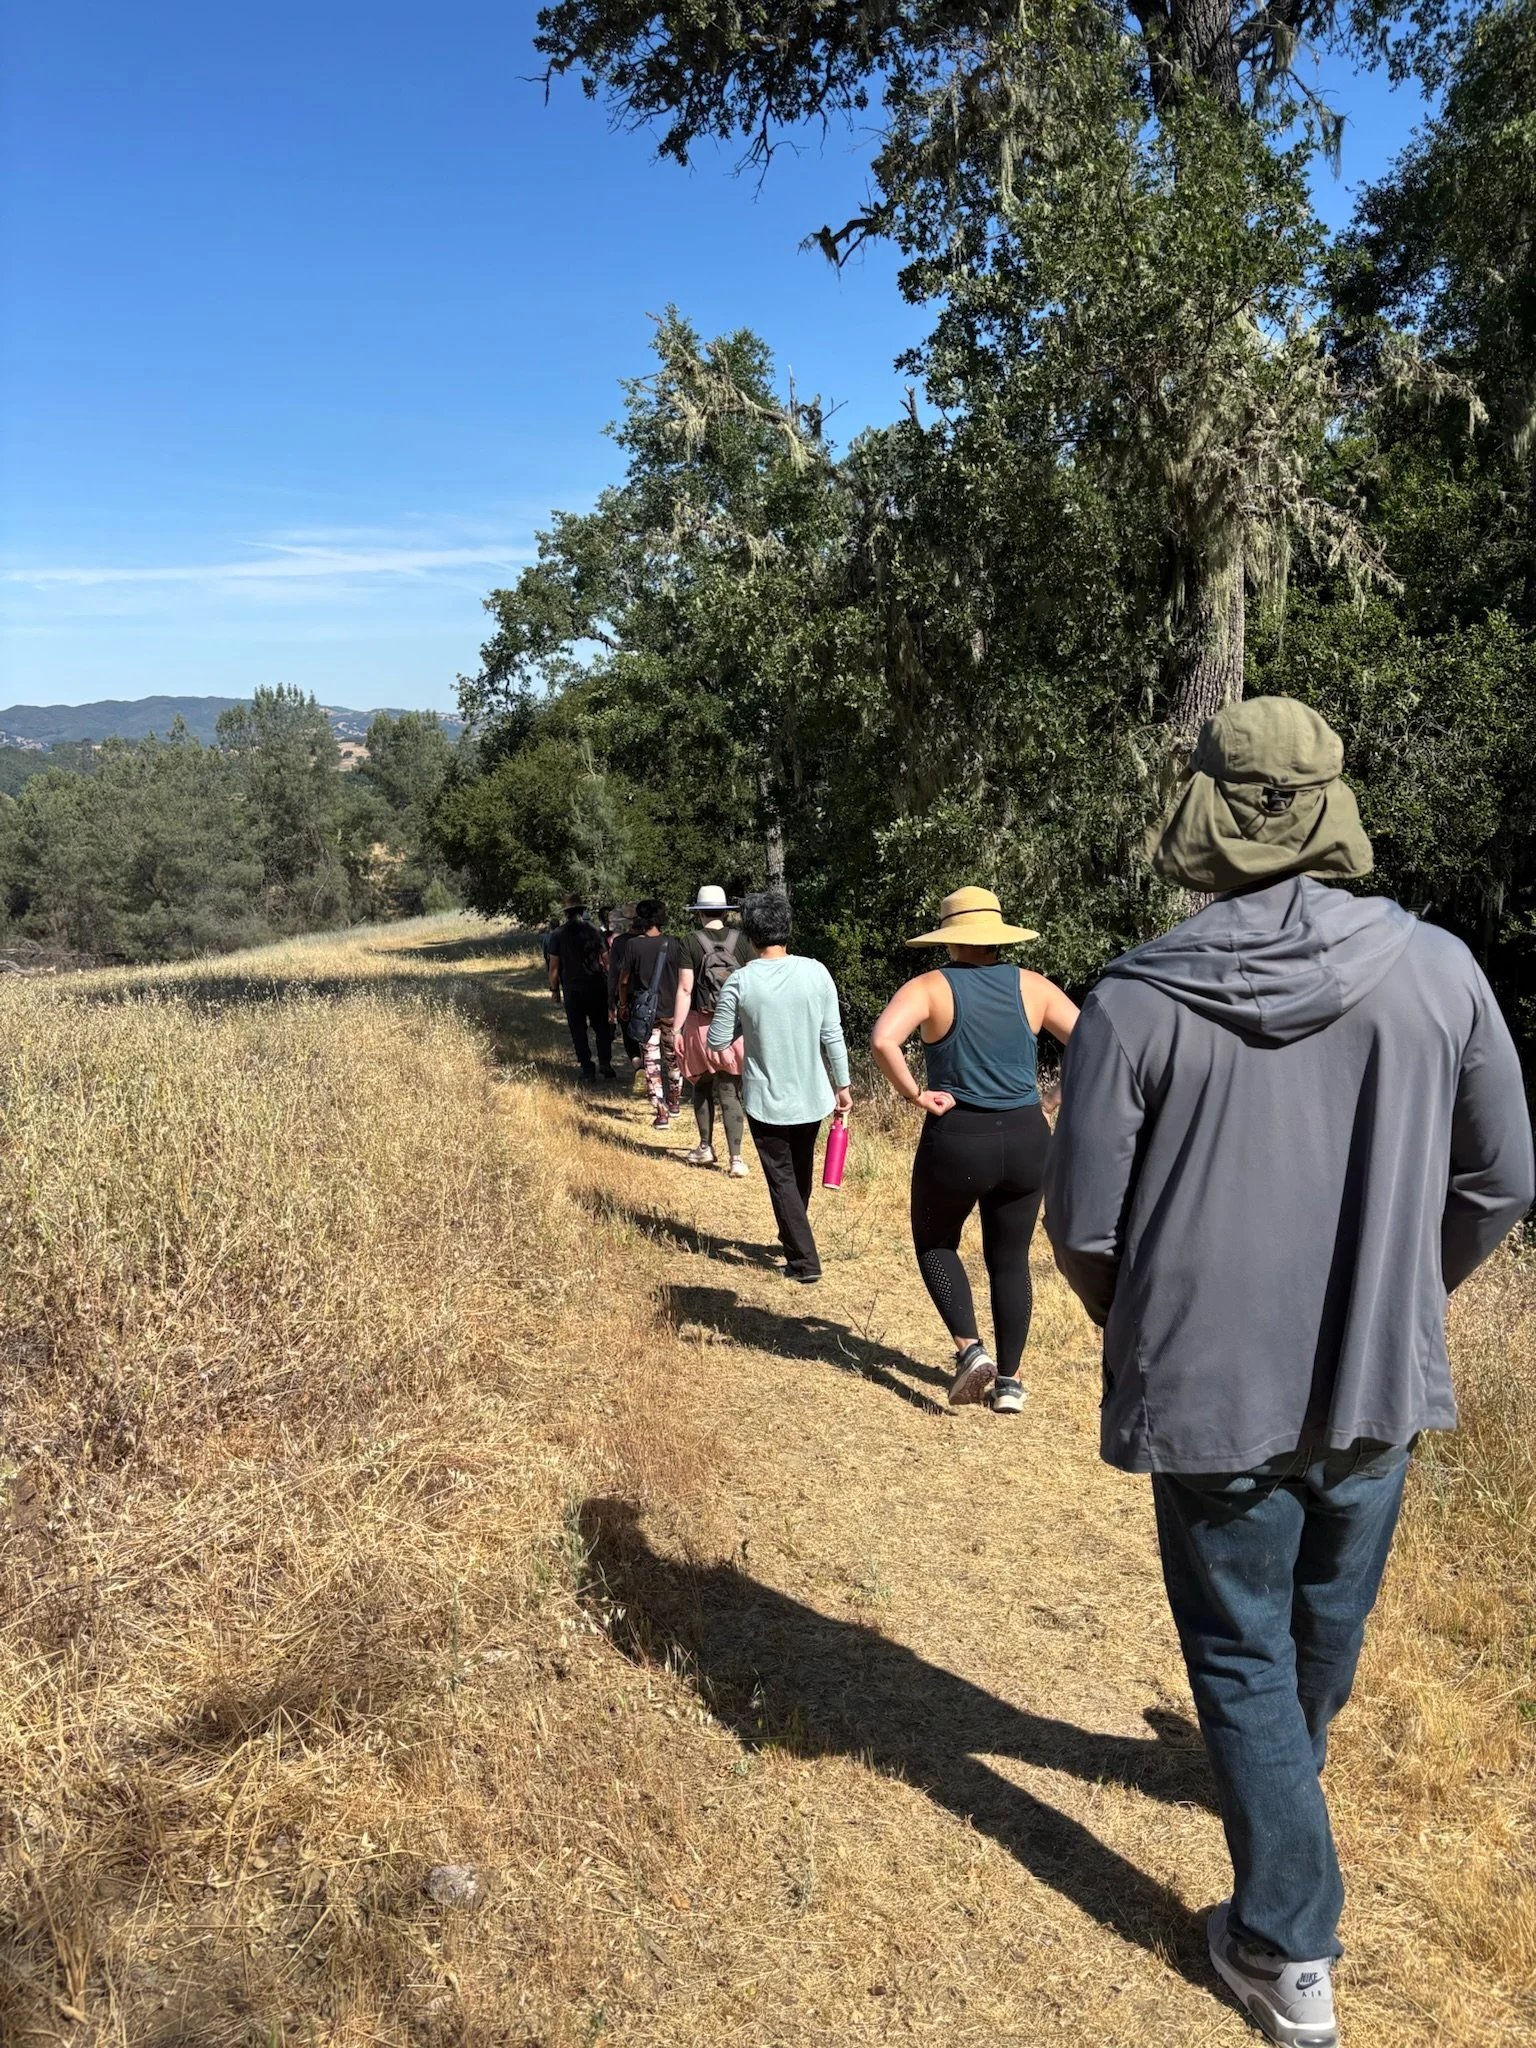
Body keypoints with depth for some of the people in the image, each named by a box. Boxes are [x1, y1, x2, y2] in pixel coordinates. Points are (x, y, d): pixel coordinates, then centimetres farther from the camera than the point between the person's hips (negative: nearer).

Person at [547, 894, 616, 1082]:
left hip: (572, 989, -1)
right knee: (601, 1026, 12)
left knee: (578, 1030, 6)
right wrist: (610, 981, 12)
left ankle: (587, 1069, 2)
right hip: (596, 986, 1)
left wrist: (554, 989, 7)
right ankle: (605, 1063, -2)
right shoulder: (593, 930, 0)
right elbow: (605, 960, 1)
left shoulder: (559, 934, -3)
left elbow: (554, 966, -2)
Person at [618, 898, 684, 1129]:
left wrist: (623, 1005, 13)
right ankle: (674, 1103, 35)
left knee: (652, 1062, 2)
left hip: (646, 1011, -2)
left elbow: (624, 979, -2)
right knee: (673, 1058, 20)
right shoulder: (672, 944, -5)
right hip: (671, 1010, 2)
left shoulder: (633, 945, -9)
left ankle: (661, 1114, -5)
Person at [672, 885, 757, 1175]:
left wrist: (676, 1029, -5)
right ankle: (736, 1157, -2)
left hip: (702, 1025, -1)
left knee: (702, 1088, 19)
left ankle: (706, 1147, 28)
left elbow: (685, 989, -10)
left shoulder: (691, 942, -7)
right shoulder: (742, 939, -1)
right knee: (731, 1093, 5)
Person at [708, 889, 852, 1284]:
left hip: (766, 1101, -3)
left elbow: (717, 1042, -8)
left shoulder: (740, 982, -14)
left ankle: (804, 1261, 6)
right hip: (811, 1096, 3)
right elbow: (833, 1036, -6)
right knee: (801, 1173, 23)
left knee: (782, 1179, 9)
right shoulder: (815, 972, -10)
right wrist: (842, 1085, 5)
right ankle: (793, 1238, 42)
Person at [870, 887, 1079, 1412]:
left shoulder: (931, 987, -6)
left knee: (934, 1243, 21)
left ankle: (969, 1348, 5)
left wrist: (914, 1095, -13)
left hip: (956, 1139, -3)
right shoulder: (1031, 986, 2)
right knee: (1010, 1260, 17)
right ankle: (1009, 1380, 20)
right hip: (1026, 1139, 3)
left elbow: (883, 1039, -24)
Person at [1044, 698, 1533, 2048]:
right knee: (1330, 1619, 28)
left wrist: (1140, 1326, 11)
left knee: (1243, 1650, 15)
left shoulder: (1136, 1001, -16)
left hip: (1208, 1389, -3)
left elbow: (1083, 1222, -10)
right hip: (1378, 1384, 4)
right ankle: (1284, 1772, 56)